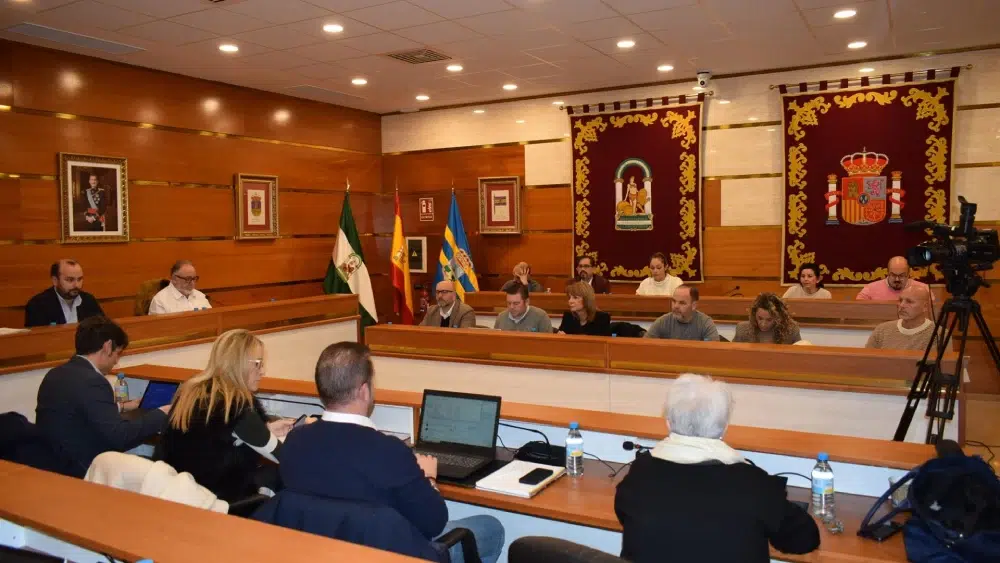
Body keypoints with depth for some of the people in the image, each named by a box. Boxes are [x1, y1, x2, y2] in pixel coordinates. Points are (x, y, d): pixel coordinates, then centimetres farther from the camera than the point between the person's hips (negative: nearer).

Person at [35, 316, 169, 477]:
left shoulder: (55, 375, 6)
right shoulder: (91, 382, -20)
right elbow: (120, 437, -24)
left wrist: (117, 407, 26)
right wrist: (161, 414, -12)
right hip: (81, 473, -9)